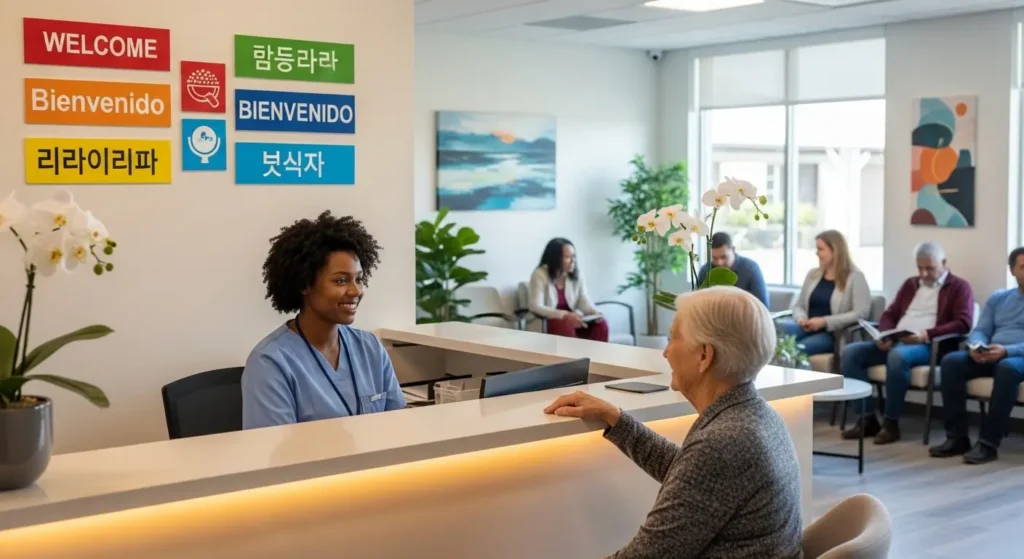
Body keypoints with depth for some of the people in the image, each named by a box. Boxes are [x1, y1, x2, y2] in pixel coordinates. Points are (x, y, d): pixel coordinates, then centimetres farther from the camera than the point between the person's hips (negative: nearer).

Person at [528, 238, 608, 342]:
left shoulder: (576, 276, 5)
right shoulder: (540, 275, -13)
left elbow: (585, 302, 2)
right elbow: (536, 307, -22)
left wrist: (596, 313, -22)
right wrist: (565, 315, -32)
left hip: (572, 320, 6)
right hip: (546, 323, -5)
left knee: (601, 324, -20)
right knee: (565, 325, -37)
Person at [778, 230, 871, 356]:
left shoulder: (855, 277, 0)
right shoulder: (813, 274, 18)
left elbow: (861, 313, -11)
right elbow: (798, 306, 21)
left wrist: (825, 321, -17)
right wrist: (801, 319, -5)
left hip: (832, 333, -5)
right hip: (807, 329, 5)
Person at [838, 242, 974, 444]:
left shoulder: (959, 287, 6)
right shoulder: (910, 284, 25)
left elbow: (963, 323, -9)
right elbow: (890, 314, 22)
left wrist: (927, 334, -22)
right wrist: (884, 335, -2)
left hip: (930, 346, -7)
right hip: (894, 342, 7)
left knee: (898, 356, -40)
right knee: (850, 352, -16)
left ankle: (891, 422, -27)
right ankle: (867, 418, -15)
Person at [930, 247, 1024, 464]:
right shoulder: (998, 298, 20)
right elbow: (980, 331, 12)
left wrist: (1006, 351, -23)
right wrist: (975, 347, -13)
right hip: (990, 356, 5)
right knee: (951, 361, -23)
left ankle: (988, 442, -36)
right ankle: (957, 437, -23)